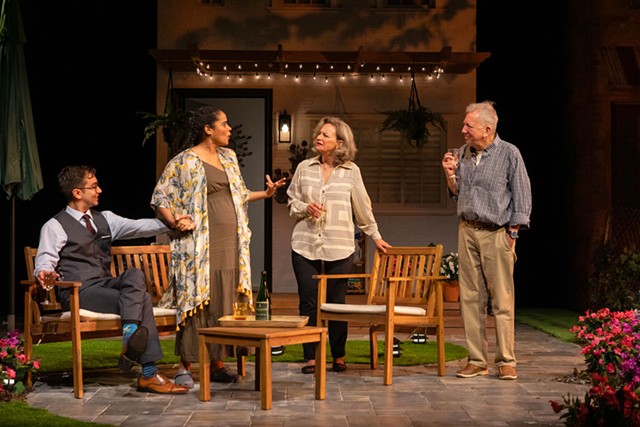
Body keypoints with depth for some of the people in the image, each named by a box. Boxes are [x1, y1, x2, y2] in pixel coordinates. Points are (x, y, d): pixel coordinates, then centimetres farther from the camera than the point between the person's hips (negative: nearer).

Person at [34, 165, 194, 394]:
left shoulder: (104, 219, 19)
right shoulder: (55, 227, 0)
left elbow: (138, 227, 9)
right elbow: (44, 261, -8)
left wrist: (171, 223, -7)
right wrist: (46, 274, -34)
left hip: (105, 285, 6)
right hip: (79, 292, -6)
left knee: (134, 274, -27)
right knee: (142, 299, -26)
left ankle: (130, 339, -35)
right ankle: (148, 374, -29)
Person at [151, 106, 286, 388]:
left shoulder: (228, 157, 16)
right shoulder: (185, 161, -5)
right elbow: (159, 198, -4)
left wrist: (265, 194, 12)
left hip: (230, 243, 7)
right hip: (200, 244, -6)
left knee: (225, 303, 6)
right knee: (196, 301, -7)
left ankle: (217, 363, 14)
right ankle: (185, 366, -2)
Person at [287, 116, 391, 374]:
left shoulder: (350, 171, 4)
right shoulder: (304, 168, 7)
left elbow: (362, 208, 11)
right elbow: (291, 202, 13)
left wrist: (376, 237, 14)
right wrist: (305, 208, -8)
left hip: (339, 248, -1)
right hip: (305, 246, 1)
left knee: (336, 303, 3)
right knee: (308, 302, 0)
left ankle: (339, 357, 15)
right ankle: (310, 358, 8)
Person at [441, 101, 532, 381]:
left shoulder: (509, 154, -4)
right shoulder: (462, 154, 10)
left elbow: (522, 196, -2)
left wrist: (512, 234, -7)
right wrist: (451, 174, 1)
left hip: (497, 234, -5)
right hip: (467, 230, 5)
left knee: (502, 300, -3)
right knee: (470, 298, 4)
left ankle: (506, 361, 4)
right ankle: (476, 360, 9)